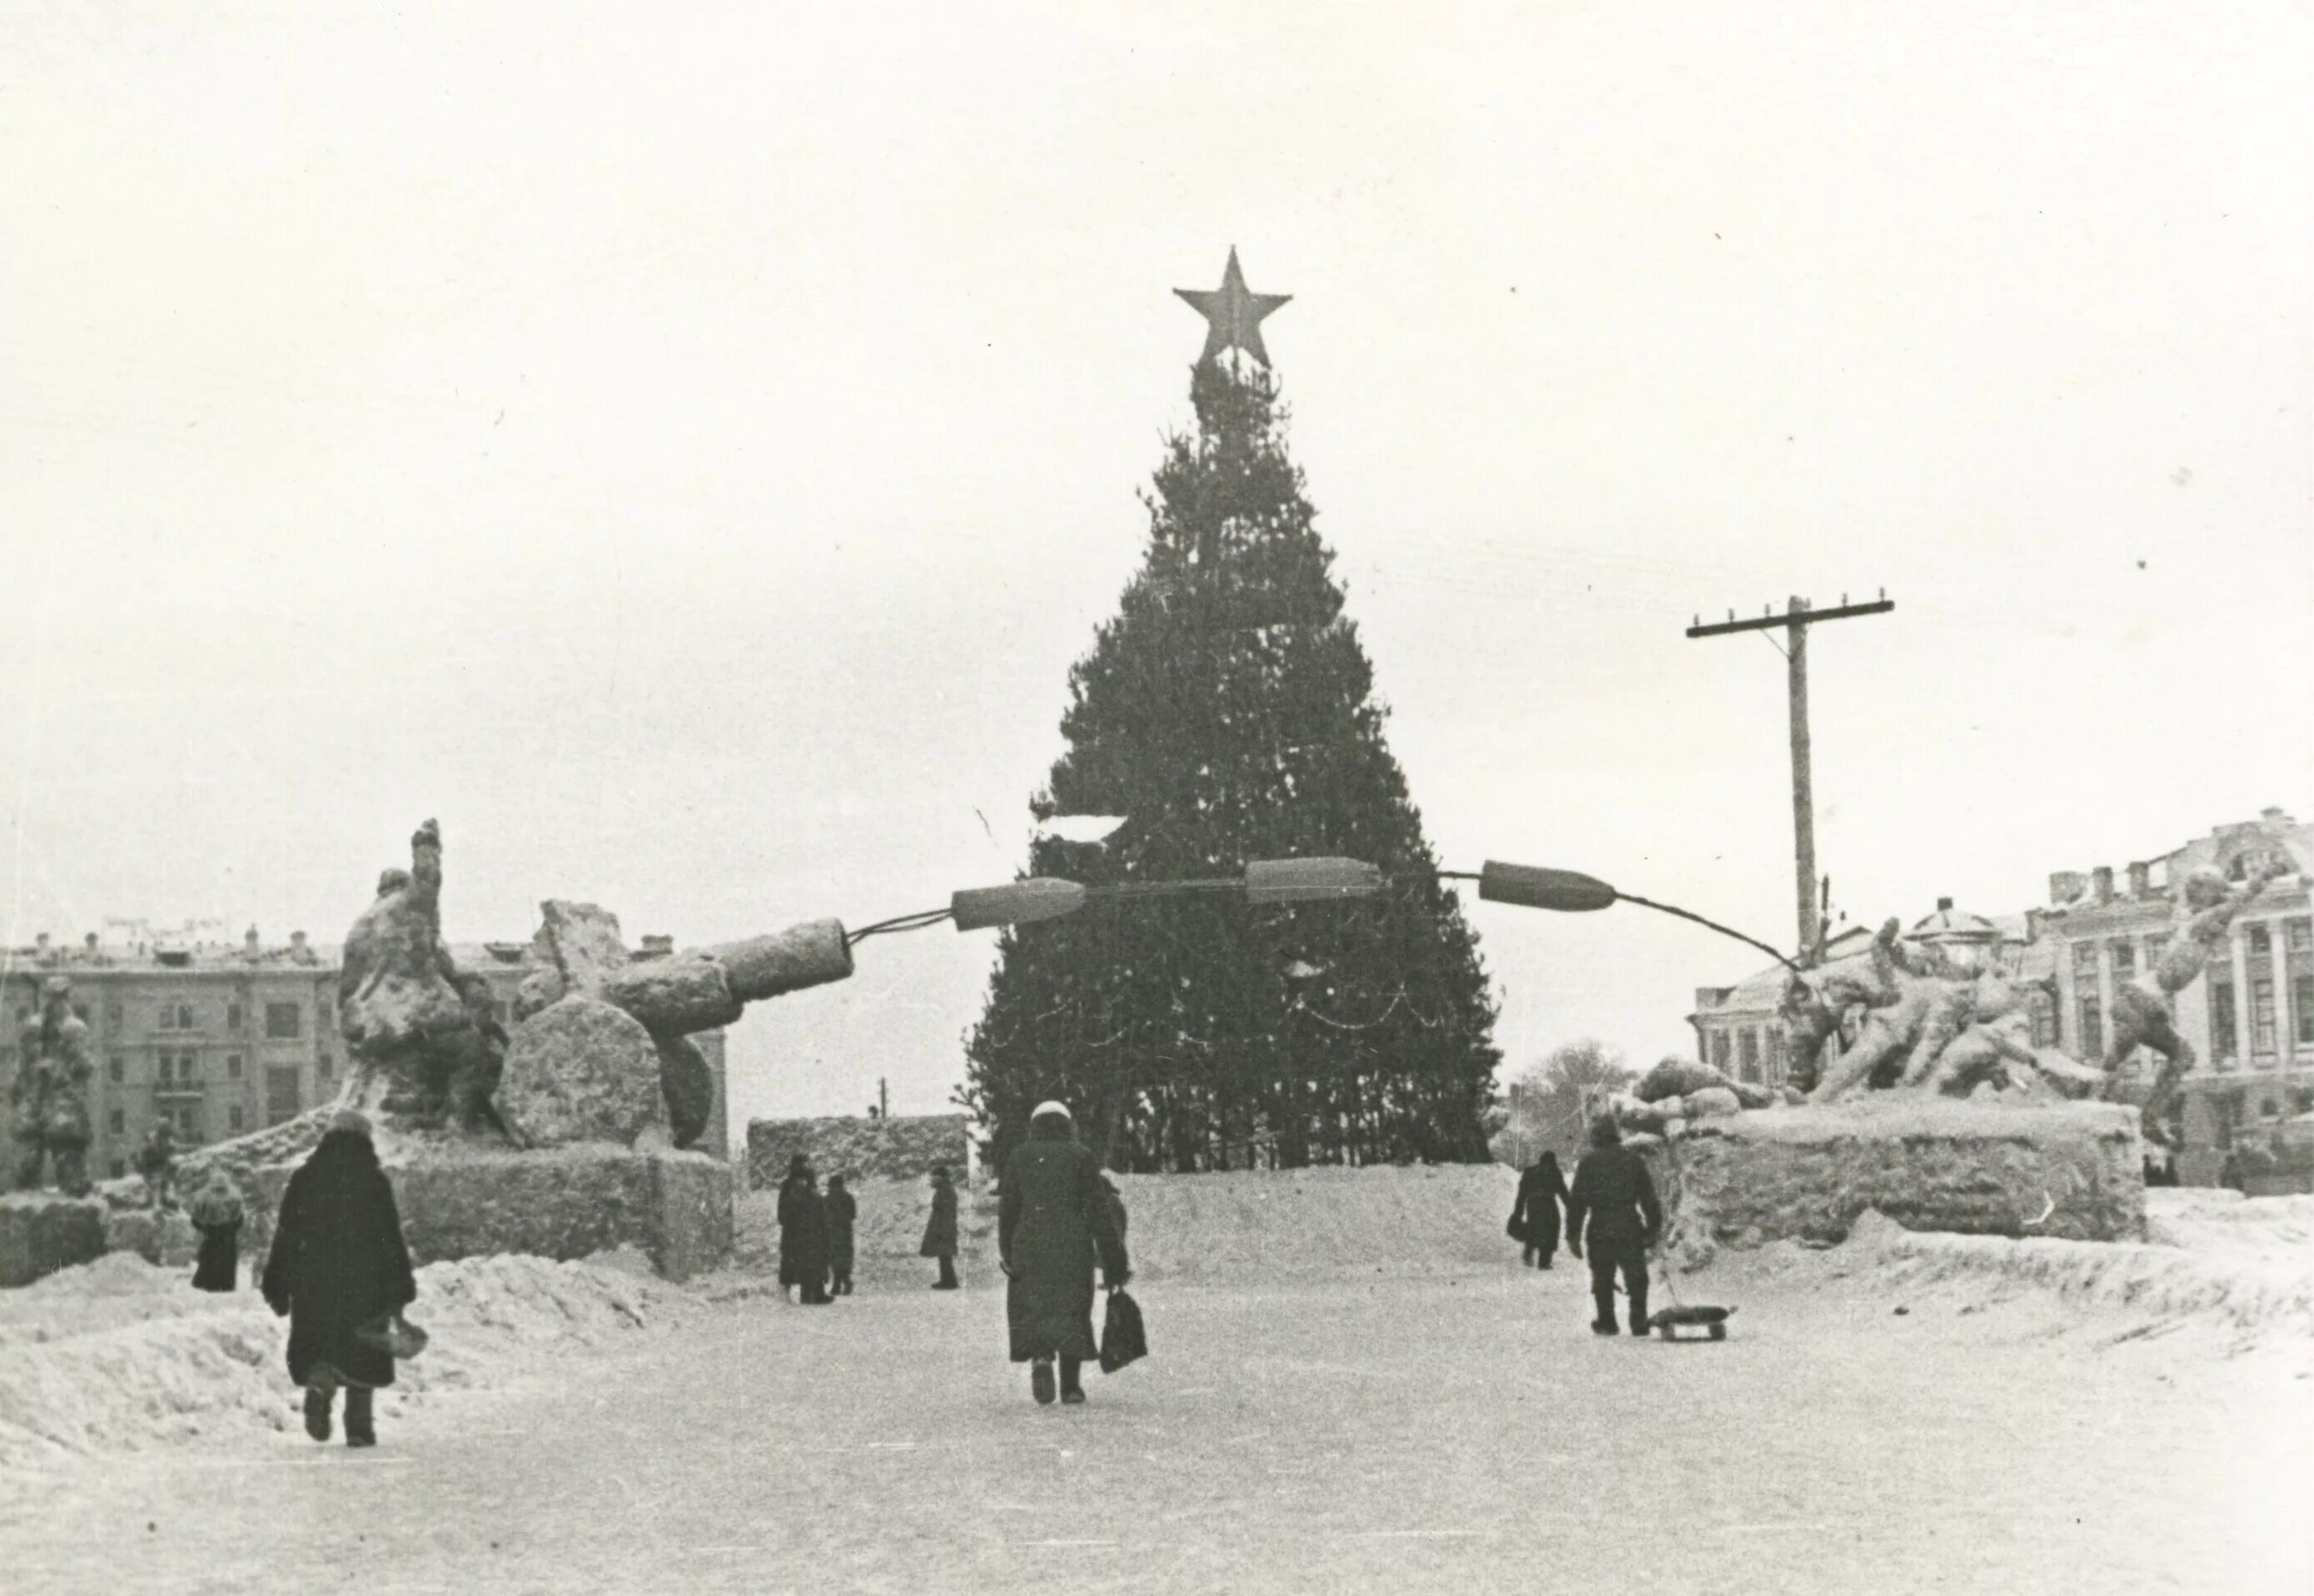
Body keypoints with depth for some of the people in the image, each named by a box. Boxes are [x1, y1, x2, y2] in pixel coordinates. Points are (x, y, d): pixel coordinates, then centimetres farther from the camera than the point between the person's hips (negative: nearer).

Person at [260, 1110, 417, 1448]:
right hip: (365, 1286, -1)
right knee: (362, 1356, 9)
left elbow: (285, 1235, 4)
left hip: (312, 1284, 1)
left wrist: (277, 1288, 9)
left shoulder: (303, 1178, 3)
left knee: (314, 1350, 10)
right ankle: (359, 1427, 3)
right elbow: (392, 1238, -4)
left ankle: (319, 1385, -21)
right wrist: (400, 1289, 1)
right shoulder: (375, 1181, -2)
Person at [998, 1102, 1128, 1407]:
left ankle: (1040, 1359, -20)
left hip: (1030, 1247, 0)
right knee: (1071, 1312, 8)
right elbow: (1099, 1210, 0)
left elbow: (1008, 1209, 3)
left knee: (1033, 1312, 8)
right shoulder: (1082, 1156, 5)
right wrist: (1113, 1262, 2)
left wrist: (1008, 1255, 7)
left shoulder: (1019, 1157, 8)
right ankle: (1071, 1385, 4)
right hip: (1073, 1247, 0)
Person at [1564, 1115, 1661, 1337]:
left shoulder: (1588, 1162, 0)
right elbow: (1648, 1197, 7)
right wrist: (1654, 1227, 13)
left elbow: (1577, 1201, -2)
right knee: (1636, 1279, 6)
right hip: (1630, 1230, 1)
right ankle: (1639, 1323, 0)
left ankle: (1606, 1322, 9)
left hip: (1600, 1230, -1)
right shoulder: (1632, 1159, 5)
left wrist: (1573, 1235, 1)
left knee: (1602, 1279, 9)